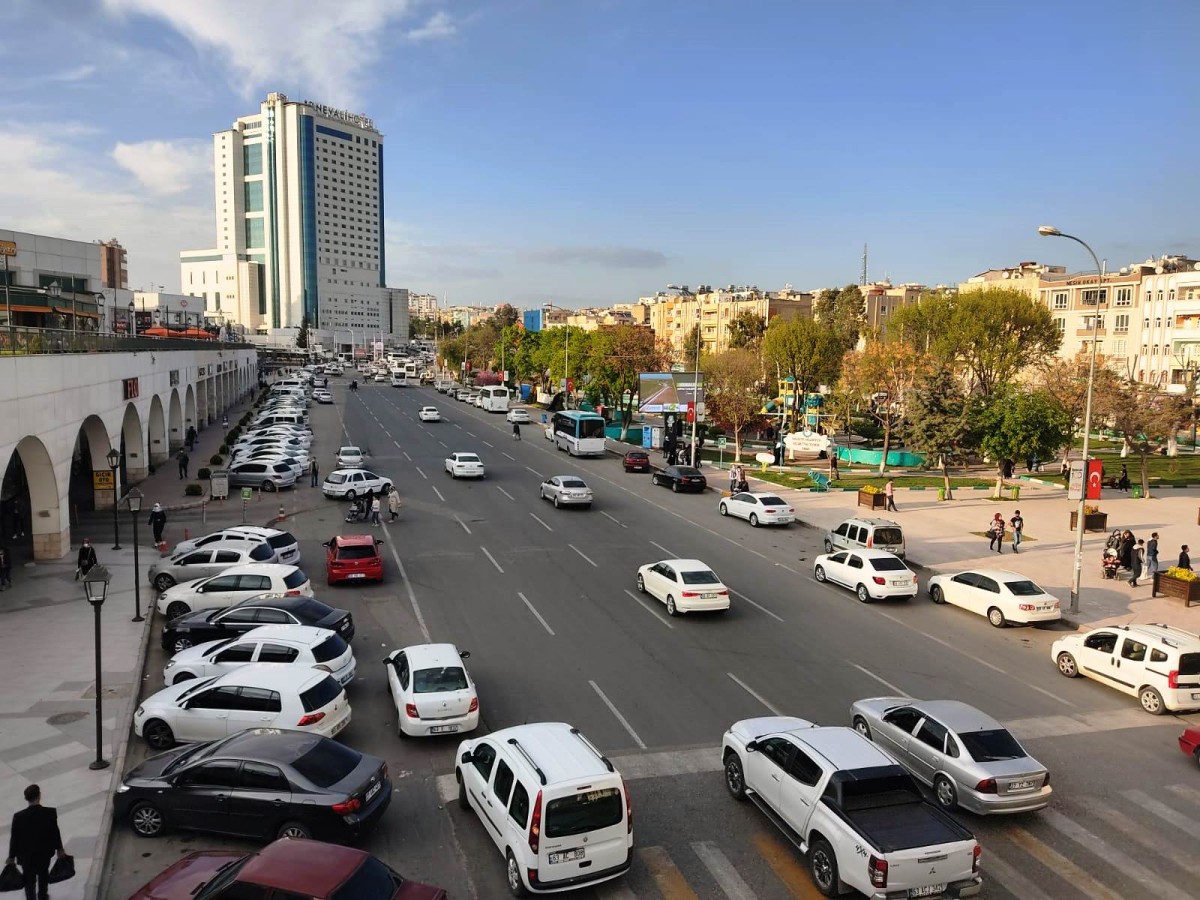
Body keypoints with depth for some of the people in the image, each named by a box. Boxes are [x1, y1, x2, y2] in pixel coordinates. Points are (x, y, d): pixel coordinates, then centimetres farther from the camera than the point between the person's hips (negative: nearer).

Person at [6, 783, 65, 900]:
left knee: (29, 881, 20)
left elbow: (14, 838, -12)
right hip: (45, 853, 1)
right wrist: (59, 848, 6)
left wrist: (12, 856, 4)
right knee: (43, 875, 28)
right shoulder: (50, 813, -23)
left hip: (26, 855, -1)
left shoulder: (19, 816, -24)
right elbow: (55, 832, -11)